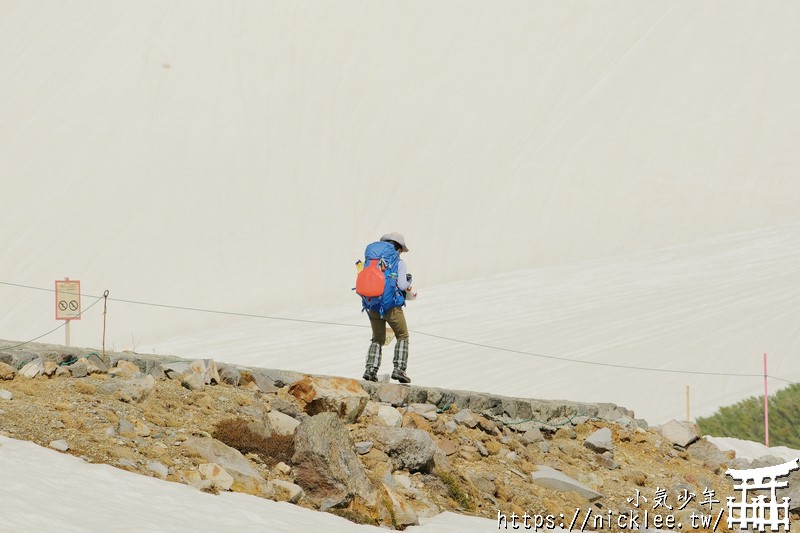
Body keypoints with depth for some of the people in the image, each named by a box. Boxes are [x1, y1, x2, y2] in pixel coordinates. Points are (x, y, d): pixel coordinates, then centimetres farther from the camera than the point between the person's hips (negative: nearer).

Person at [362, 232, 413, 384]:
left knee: (377, 339, 16)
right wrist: (409, 280, 10)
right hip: (392, 306, -4)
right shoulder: (399, 263, -3)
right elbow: (402, 285, -12)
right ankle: (399, 368, -1)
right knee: (402, 337, 13)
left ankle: (370, 369, 0)